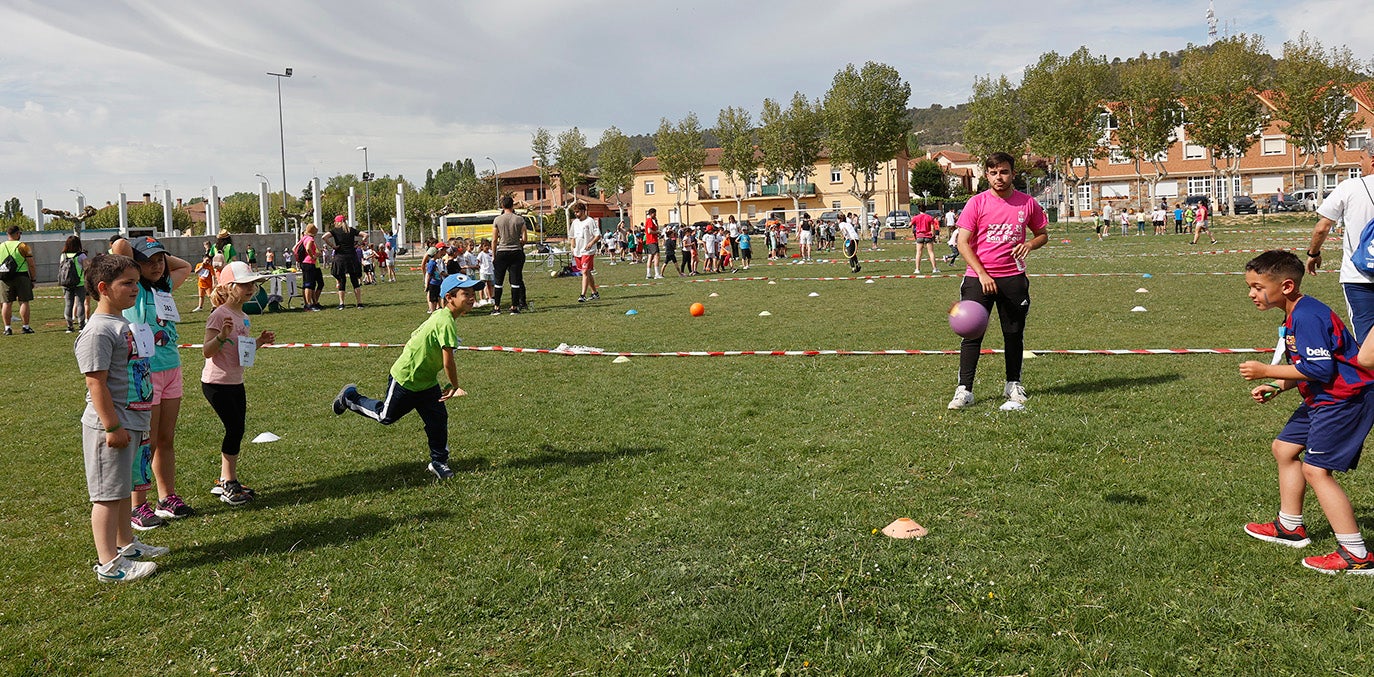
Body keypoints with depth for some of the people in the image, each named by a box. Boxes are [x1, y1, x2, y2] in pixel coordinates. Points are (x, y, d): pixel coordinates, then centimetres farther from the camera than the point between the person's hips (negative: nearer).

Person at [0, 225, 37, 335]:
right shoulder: (23, 246, -4)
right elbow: (31, 265, -7)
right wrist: (32, 279, 0)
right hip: (21, 276, -4)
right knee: (24, 302, 1)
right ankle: (25, 326, 2)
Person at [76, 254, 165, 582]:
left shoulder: (122, 324, 13)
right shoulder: (98, 331, -19)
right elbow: (96, 384, -21)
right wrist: (112, 427, -22)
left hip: (131, 422, 10)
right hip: (110, 426, -10)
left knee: (122, 487, 21)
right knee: (108, 493, -2)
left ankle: (126, 543, 36)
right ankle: (108, 564, 6)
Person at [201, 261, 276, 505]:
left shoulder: (243, 317, 11)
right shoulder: (220, 315, -16)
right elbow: (206, 352, -20)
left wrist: (259, 342, 6)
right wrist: (222, 336, -36)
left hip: (236, 382, 9)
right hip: (216, 383, -9)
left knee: (237, 429, 9)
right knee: (235, 428, -9)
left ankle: (225, 481, 20)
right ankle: (229, 484, 2)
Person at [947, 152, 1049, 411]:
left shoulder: (1027, 203, 4)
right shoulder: (977, 203, -4)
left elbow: (1043, 234, 16)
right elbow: (963, 243, -7)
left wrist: (1030, 244, -8)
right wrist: (983, 275, -15)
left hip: (1014, 277, 2)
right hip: (979, 277, -2)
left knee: (1014, 334, 9)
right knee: (971, 333, -6)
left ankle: (1013, 385, 25)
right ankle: (964, 390, -3)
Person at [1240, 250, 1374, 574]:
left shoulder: (1307, 317, -22)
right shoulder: (1295, 316, 12)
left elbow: (1319, 368, -27)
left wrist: (1266, 372, -20)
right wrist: (1276, 387, 5)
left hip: (1345, 398, -12)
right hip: (1324, 398, 12)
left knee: (1316, 470, -11)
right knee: (1284, 447, 18)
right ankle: (1290, 527, 31)